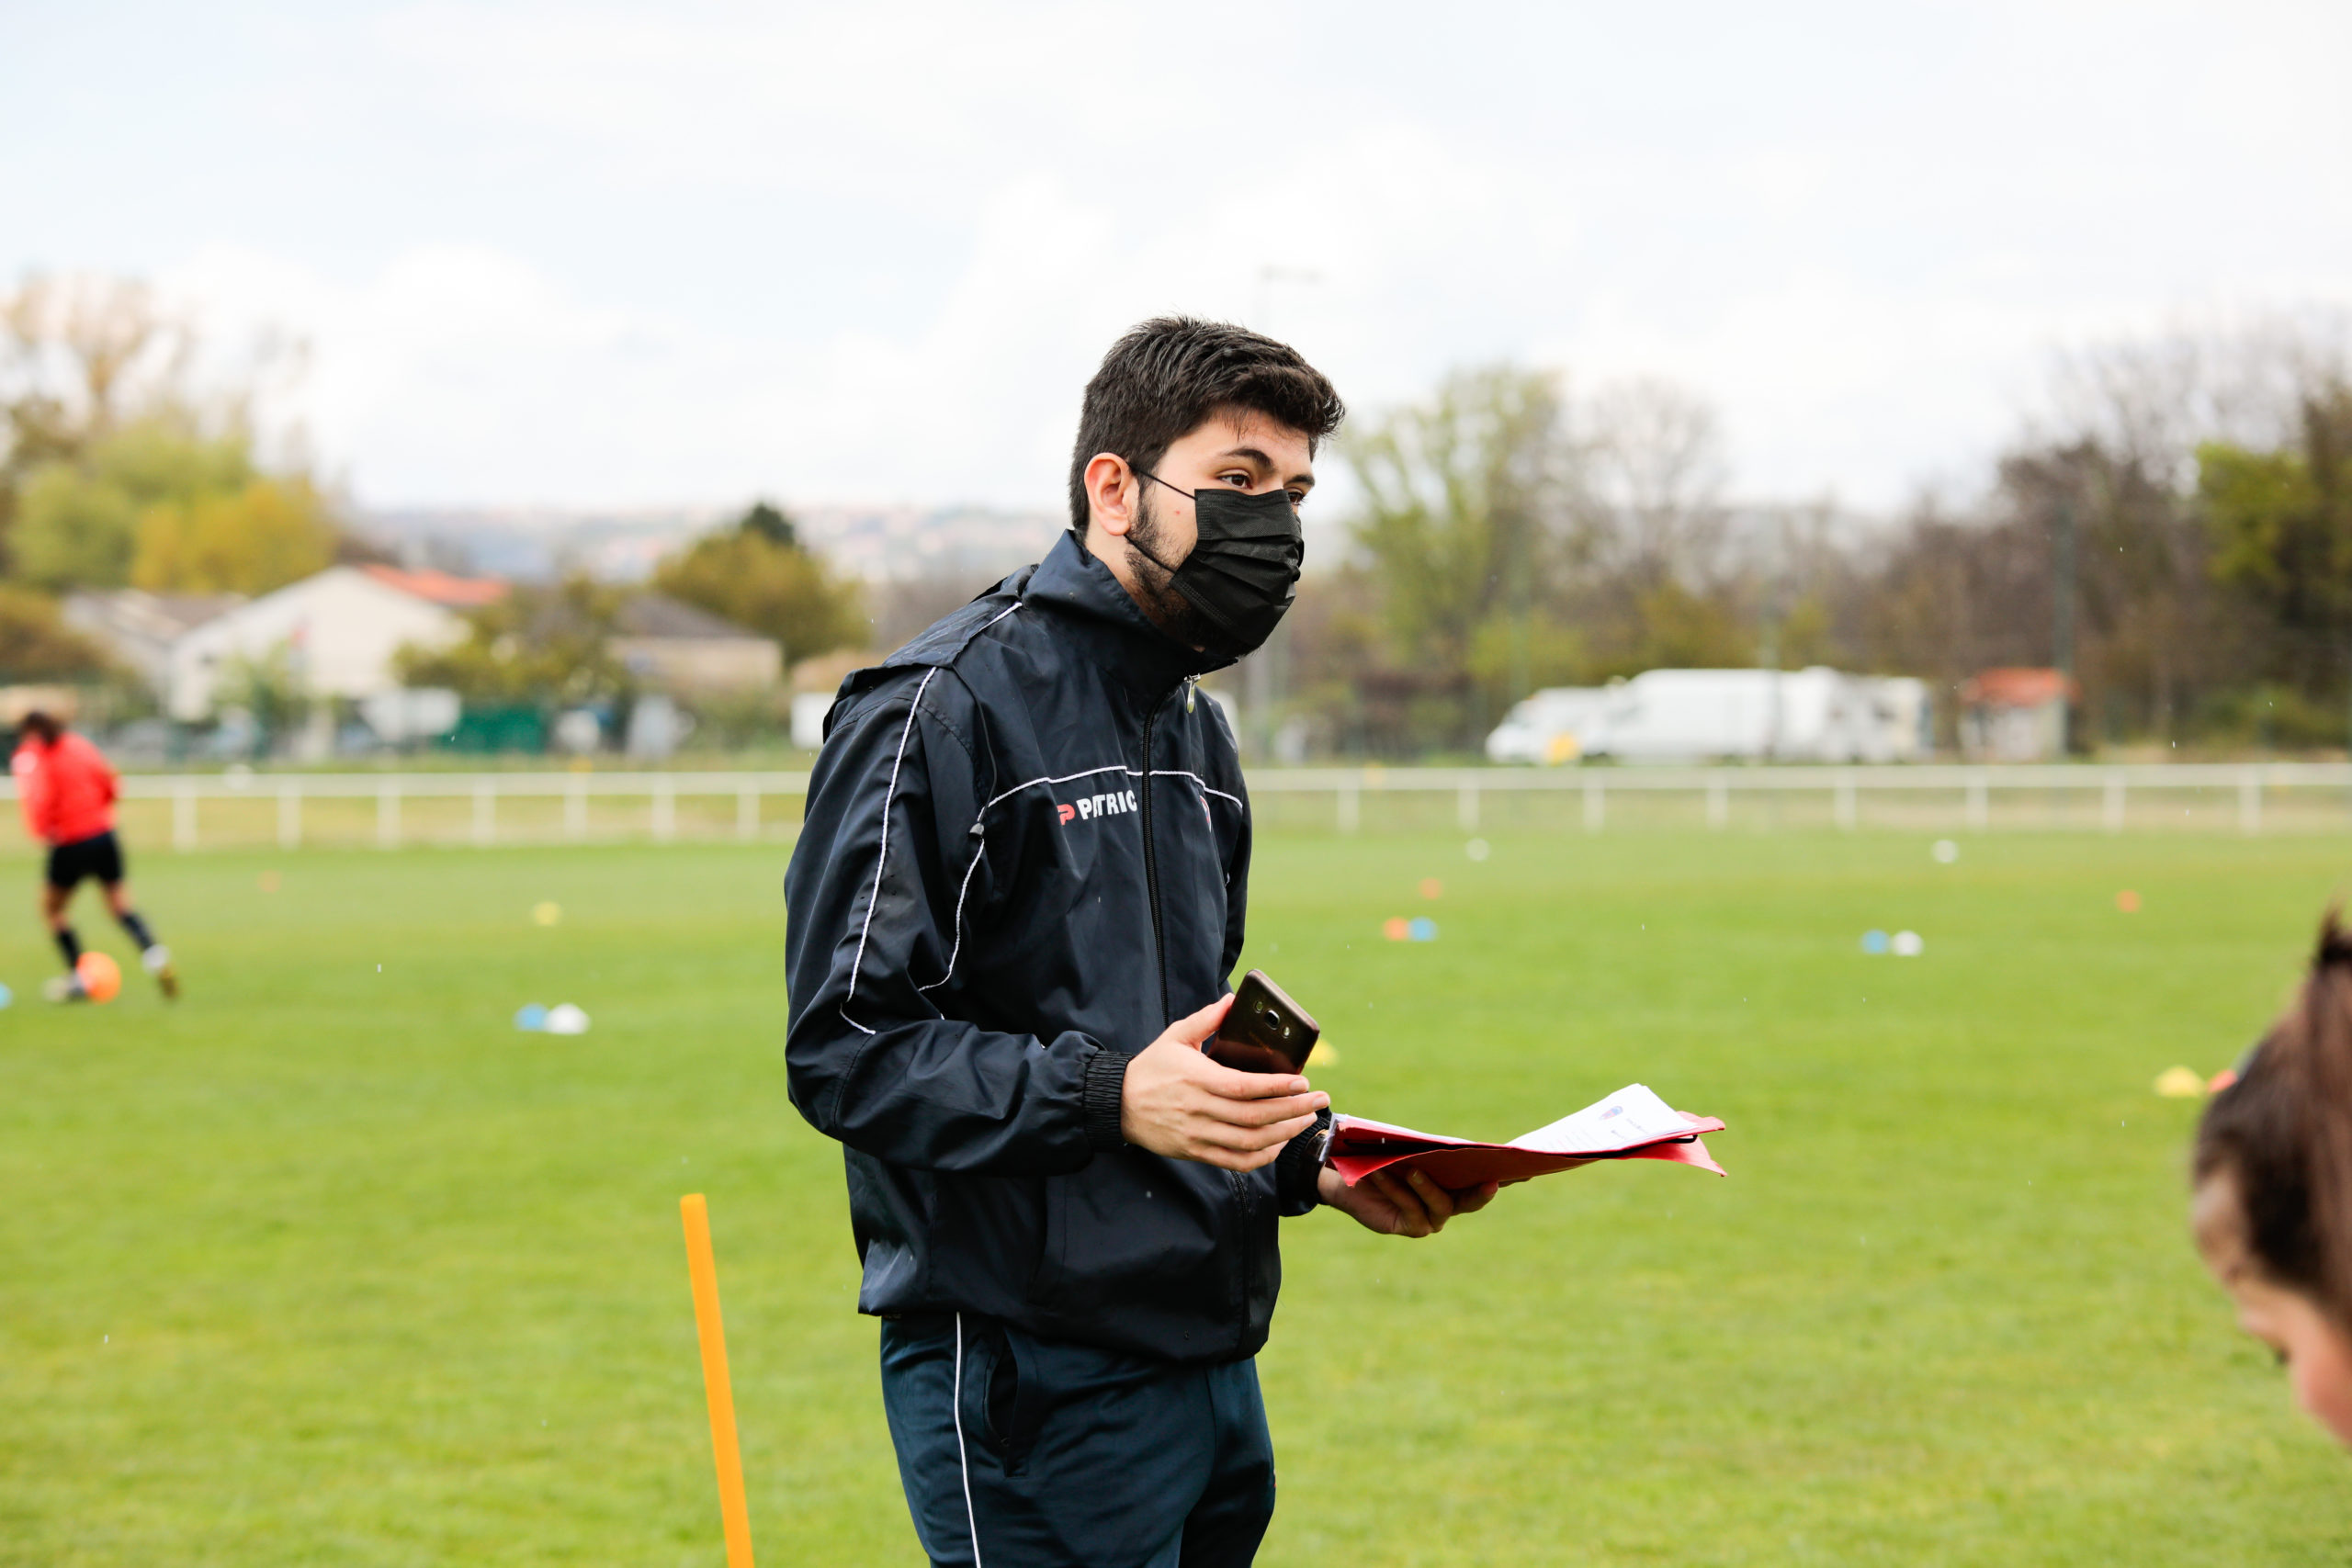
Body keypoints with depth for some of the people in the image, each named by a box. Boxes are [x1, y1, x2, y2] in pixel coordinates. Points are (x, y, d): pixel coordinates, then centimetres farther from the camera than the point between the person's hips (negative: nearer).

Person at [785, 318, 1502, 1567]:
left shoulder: (1196, 733, 18)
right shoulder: (945, 707, -10)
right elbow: (845, 1048, -16)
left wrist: (1312, 1155, 8)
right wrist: (1105, 1098, -27)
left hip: (1215, 1360, 8)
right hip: (1032, 1379, -8)